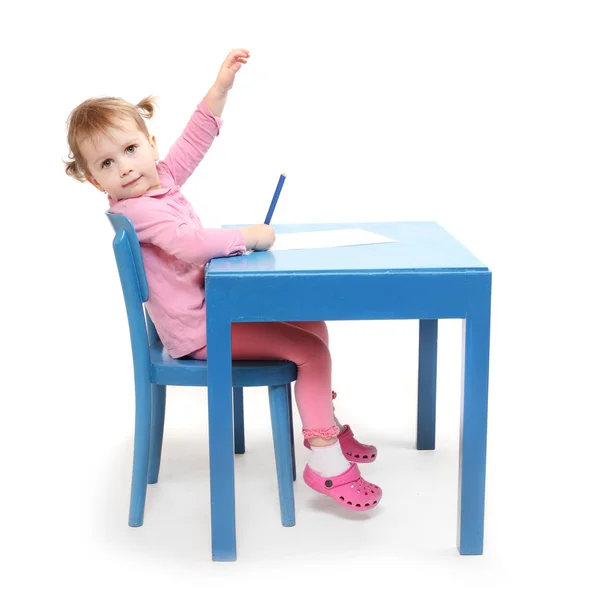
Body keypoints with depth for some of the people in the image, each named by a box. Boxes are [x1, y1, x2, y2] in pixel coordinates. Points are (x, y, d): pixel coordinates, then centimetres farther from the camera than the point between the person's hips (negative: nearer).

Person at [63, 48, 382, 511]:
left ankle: (325, 423, 26)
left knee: (313, 324, 16)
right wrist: (251, 236, -25)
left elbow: (196, 138, 16)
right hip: (199, 333, -10)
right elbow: (191, 243, -37)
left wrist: (221, 85, 10)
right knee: (310, 348, -17)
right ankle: (326, 462, -15)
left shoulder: (159, 178, 5)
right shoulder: (137, 210, -23)